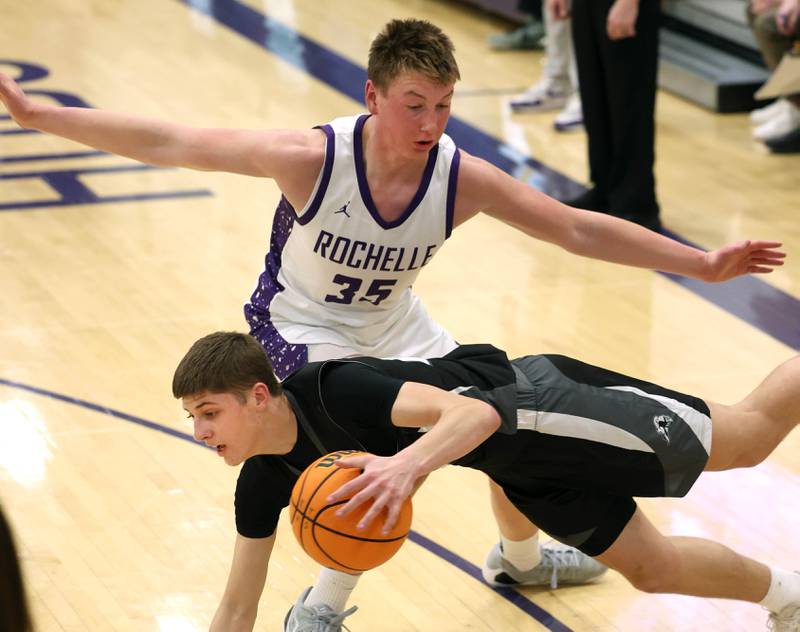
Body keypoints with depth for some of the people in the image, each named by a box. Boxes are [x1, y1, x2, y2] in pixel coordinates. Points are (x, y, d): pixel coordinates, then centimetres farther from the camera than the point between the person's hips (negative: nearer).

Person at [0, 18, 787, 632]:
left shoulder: (461, 178, -23)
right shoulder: (313, 159, -34)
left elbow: (577, 228, -15)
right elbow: (170, 144, -31)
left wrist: (704, 264, -16)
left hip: (395, 327, 5)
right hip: (302, 329, -5)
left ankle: (520, 558, 49)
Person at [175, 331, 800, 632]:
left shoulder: (335, 390, -35)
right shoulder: (264, 483, -10)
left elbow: (480, 413, -45)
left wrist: (410, 464, -64)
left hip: (534, 406, -8)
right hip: (517, 464, 8)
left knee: (749, 436, 4)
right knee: (653, 567, 20)